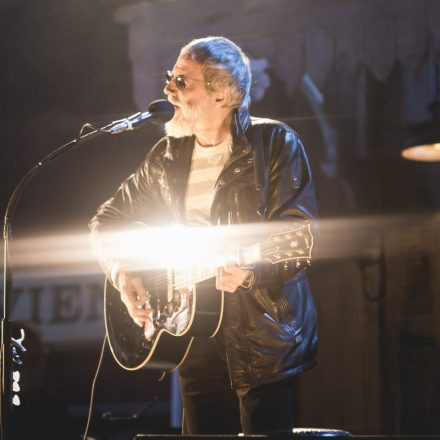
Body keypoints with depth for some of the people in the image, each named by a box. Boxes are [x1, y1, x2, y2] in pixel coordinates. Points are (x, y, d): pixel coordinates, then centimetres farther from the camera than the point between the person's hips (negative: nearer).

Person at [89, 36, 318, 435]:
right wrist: (119, 272, 1)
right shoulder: (168, 155, 9)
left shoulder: (275, 143, -7)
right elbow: (108, 219, 19)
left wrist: (252, 271, -32)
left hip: (262, 338, -5)